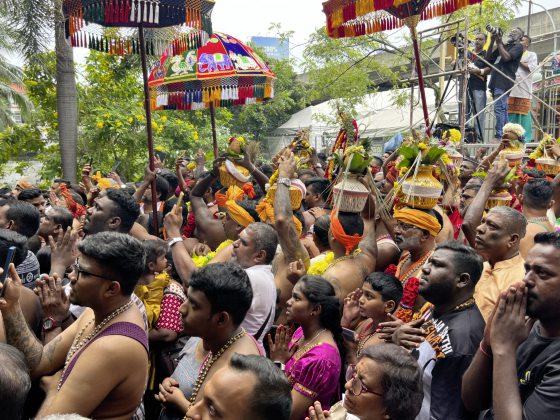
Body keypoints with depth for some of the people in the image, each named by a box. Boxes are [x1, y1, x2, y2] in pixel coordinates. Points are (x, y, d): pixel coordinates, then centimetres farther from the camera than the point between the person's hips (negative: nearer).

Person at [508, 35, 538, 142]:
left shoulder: (532, 55, 10)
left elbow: (532, 68, -5)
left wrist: (519, 62, -4)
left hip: (524, 89, -5)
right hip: (511, 88, 5)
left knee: (524, 112, -8)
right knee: (511, 112, 1)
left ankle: (526, 137, -5)